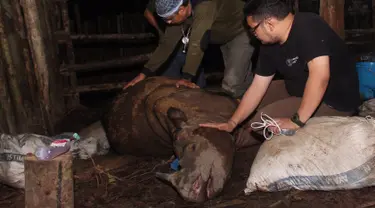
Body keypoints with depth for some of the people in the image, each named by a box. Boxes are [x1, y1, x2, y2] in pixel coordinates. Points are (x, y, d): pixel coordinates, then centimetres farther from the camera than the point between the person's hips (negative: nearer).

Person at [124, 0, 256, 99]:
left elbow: (197, 44, -43)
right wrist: (144, 73, -12)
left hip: (242, 31, -8)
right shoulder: (179, 13, -12)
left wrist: (187, 77, -43)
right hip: (226, 36, 8)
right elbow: (167, 44, -9)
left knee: (232, 84, -15)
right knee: (232, 79, 11)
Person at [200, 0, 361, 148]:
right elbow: (257, 87, 1)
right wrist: (232, 123, -4)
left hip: (335, 101, -8)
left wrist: (297, 121, -35)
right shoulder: (270, 45, -2)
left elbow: (320, 75, -38)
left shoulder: (308, 27, -27)